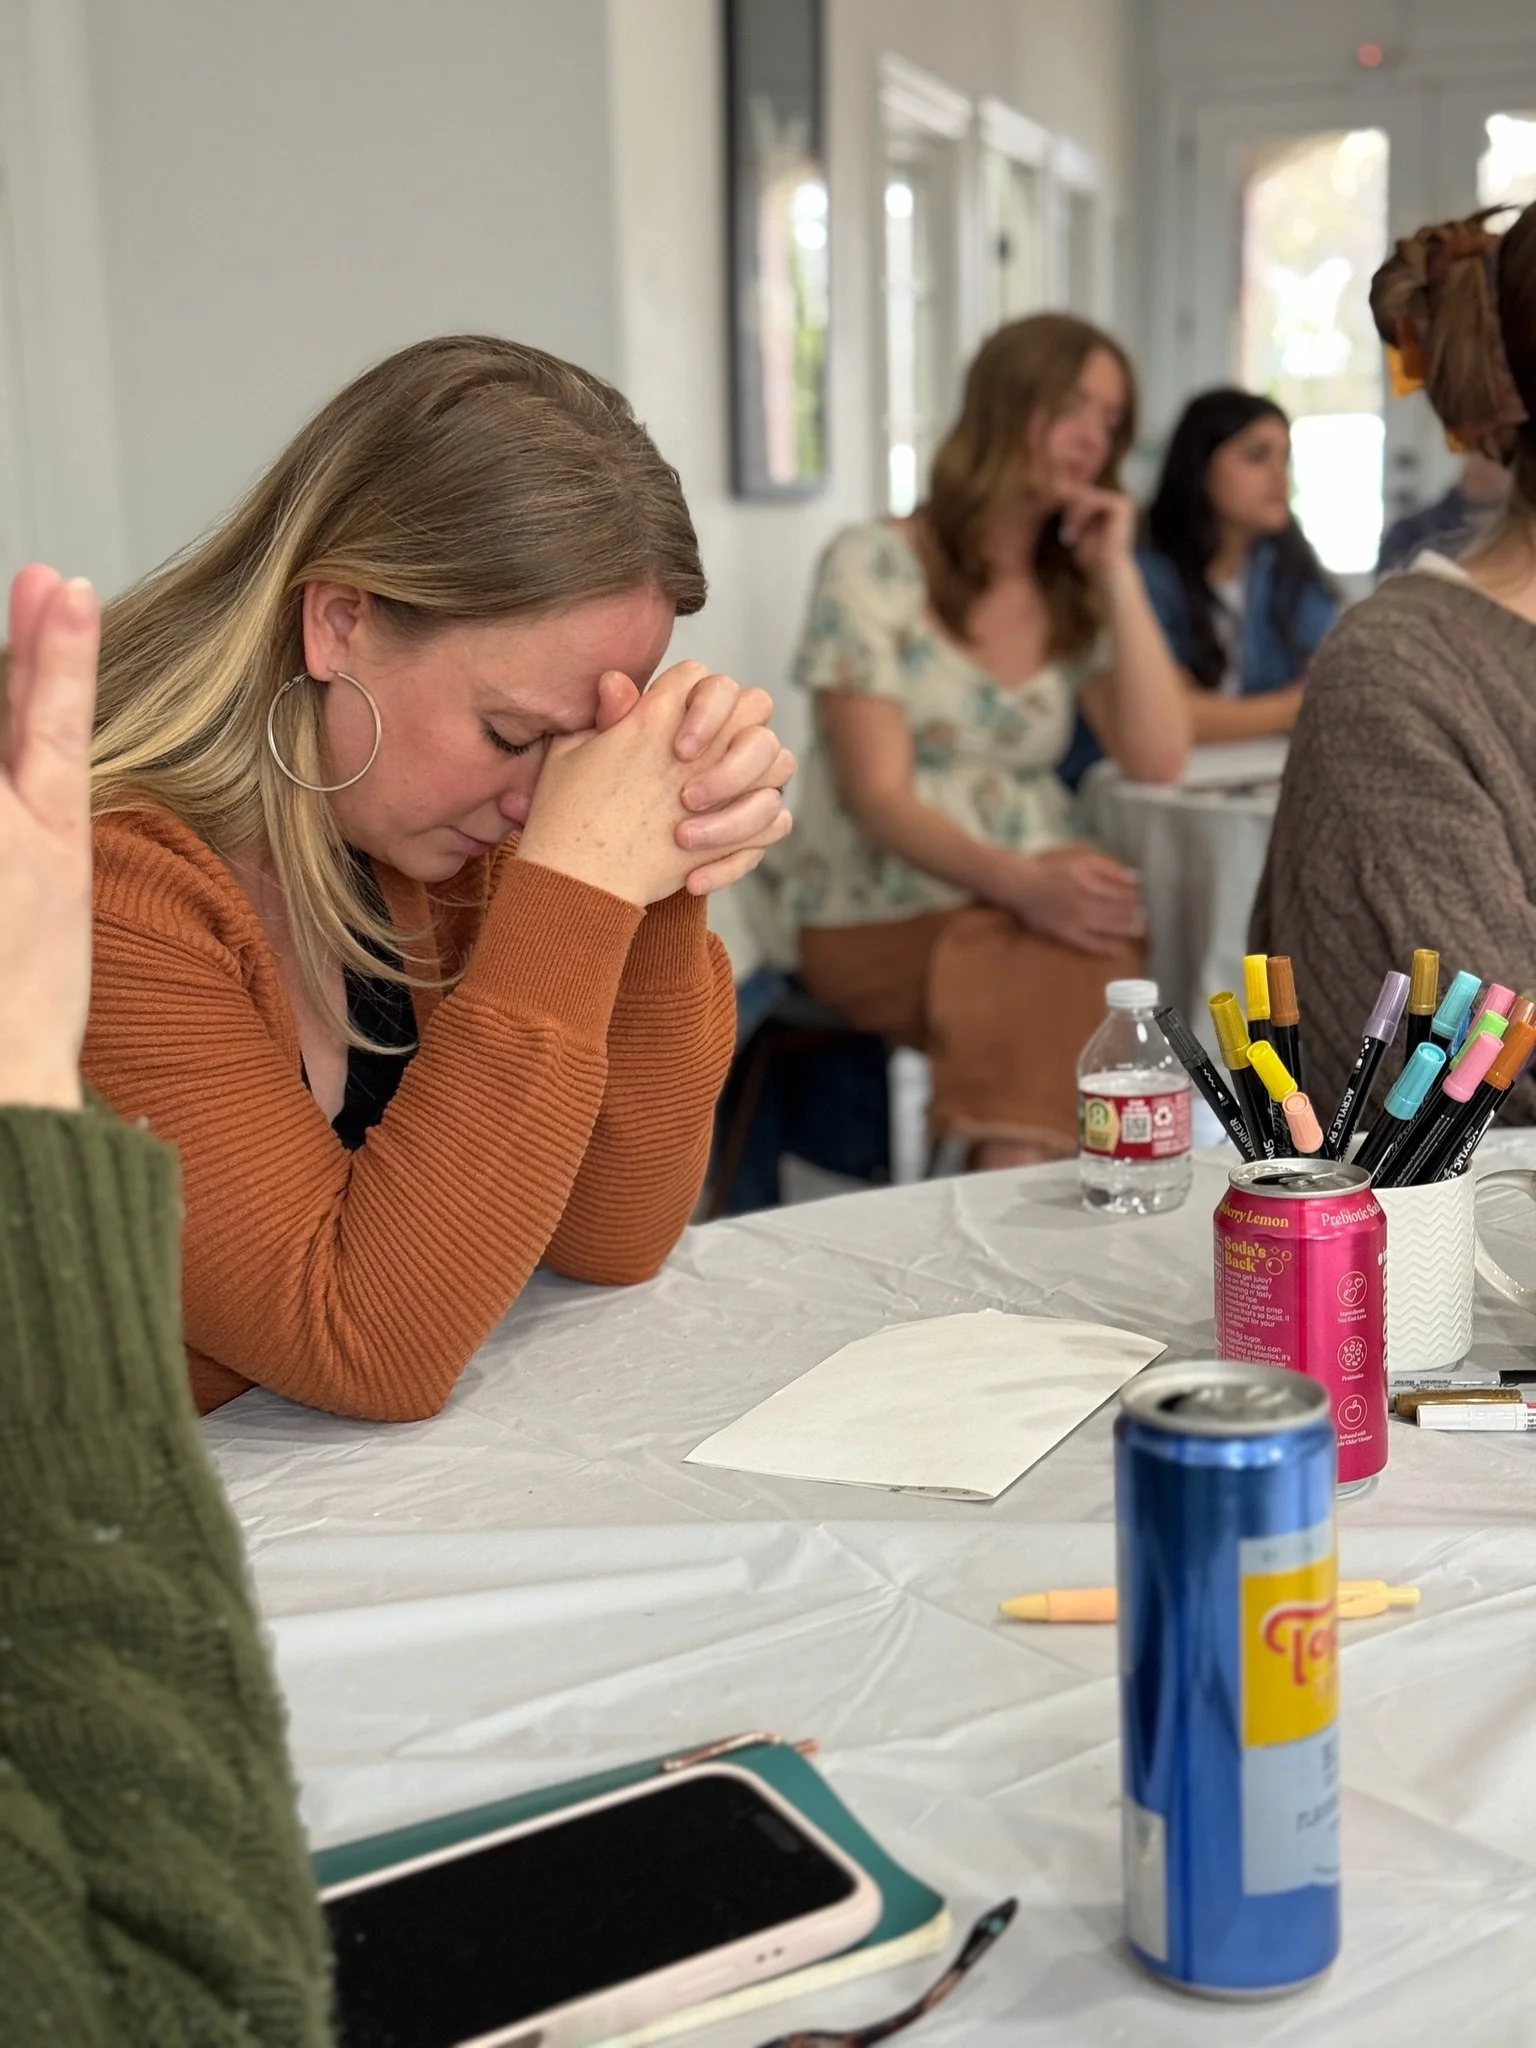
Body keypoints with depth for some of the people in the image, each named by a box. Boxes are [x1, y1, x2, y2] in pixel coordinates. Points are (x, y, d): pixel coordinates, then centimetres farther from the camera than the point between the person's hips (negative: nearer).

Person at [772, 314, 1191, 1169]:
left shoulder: (1077, 592, 13)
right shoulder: (875, 564, -4)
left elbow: (1159, 759, -1)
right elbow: (878, 798, -13)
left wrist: (1117, 576, -3)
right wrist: (1017, 882, -30)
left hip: (1035, 908, 4)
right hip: (884, 917, -4)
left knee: (1104, 955, -32)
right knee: (1055, 976, -35)